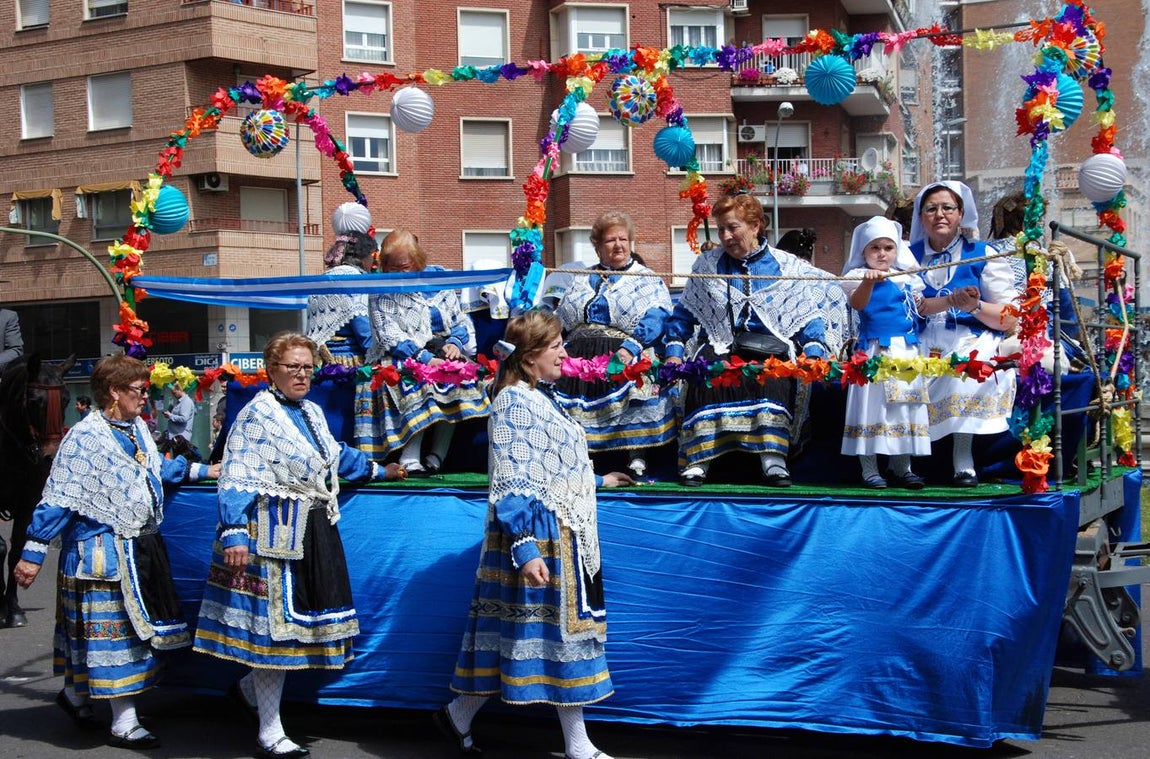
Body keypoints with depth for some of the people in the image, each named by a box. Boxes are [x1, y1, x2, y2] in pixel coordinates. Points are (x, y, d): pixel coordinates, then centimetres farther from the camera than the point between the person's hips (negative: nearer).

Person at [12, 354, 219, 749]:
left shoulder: (138, 428, 10)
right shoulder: (85, 437, -14)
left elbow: (158, 469, 28)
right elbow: (58, 499, -15)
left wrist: (201, 470, 30)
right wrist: (33, 553, -16)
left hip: (141, 547, 9)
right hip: (103, 551, -9)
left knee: (136, 626, 15)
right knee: (113, 630, -2)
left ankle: (75, 694, 33)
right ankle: (124, 723, 6)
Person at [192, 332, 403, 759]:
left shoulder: (312, 412, 17)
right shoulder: (257, 414, -9)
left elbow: (336, 455, 34)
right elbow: (237, 479, -15)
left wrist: (378, 471, 44)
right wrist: (234, 533, -23)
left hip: (314, 533, 8)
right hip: (275, 535, -8)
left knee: (293, 623, 10)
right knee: (274, 625, -4)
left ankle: (250, 688, 35)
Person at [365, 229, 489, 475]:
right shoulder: (380, 292, 0)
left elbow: (462, 319, 11)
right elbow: (390, 337, -12)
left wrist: (455, 343, -12)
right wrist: (426, 359, -24)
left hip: (443, 352, 3)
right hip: (401, 358, -3)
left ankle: (438, 455, -25)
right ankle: (409, 458, -38)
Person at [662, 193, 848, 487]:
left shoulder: (786, 266, 10)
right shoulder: (707, 264, 16)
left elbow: (809, 315, 7)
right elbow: (683, 314, 21)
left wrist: (813, 353, -10)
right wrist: (674, 352, 8)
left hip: (773, 349, -1)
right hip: (721, 348, 1)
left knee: (773, 378, -37)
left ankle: (773, 459, -37)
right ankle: (697, 460, -32)